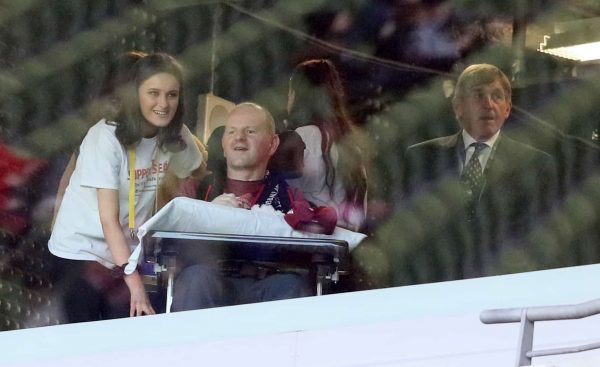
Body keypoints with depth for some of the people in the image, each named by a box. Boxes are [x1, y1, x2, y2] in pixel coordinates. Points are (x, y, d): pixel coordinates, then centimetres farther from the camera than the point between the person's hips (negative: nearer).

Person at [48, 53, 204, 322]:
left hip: (125, 249, 5)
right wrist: (132, 276, -30)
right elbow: (109, 218, -24)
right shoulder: (106, 138, -20)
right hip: (84, 247, -5)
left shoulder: (176, 136, -4)